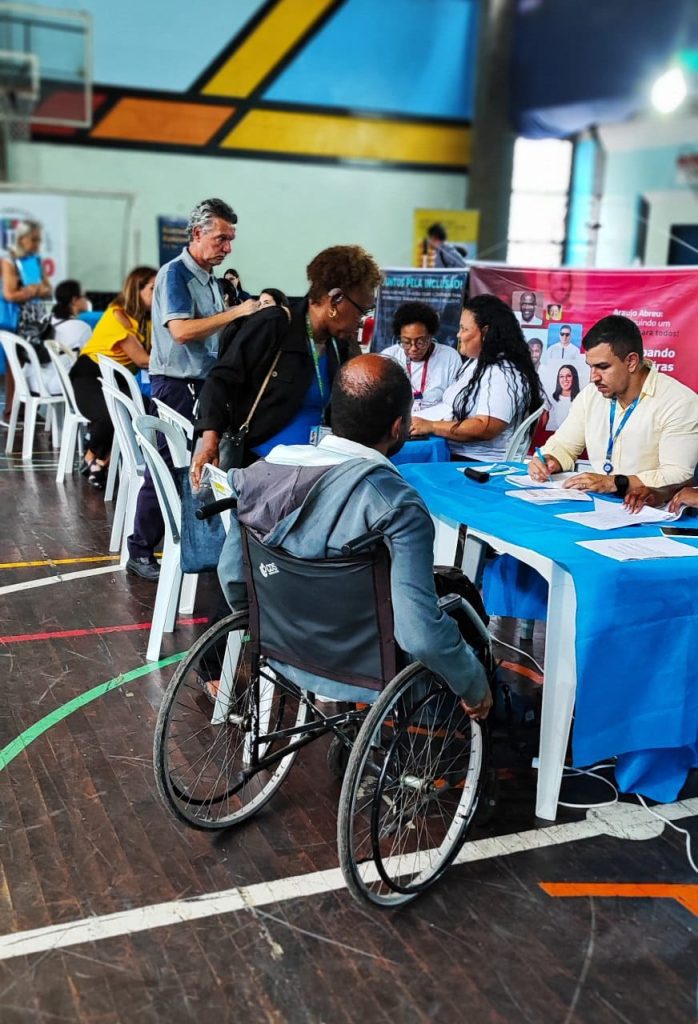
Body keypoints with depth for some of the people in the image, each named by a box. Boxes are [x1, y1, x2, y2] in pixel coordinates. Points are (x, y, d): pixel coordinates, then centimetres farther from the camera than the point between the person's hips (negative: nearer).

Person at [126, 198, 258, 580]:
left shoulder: (210, 278, 14)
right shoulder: (175, 274, -12)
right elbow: (181, 330, -26)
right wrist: (236, 312, -27)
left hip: (204, 383, 9)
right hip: (176, 384, -9)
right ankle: (140, 552, 6)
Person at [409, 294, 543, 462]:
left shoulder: (503, 373, -14)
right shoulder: (477, 363, 18)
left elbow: (485, 429, -23)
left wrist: (431, 426, -21)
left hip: (477, 462, -9)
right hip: (449, 451, 10)